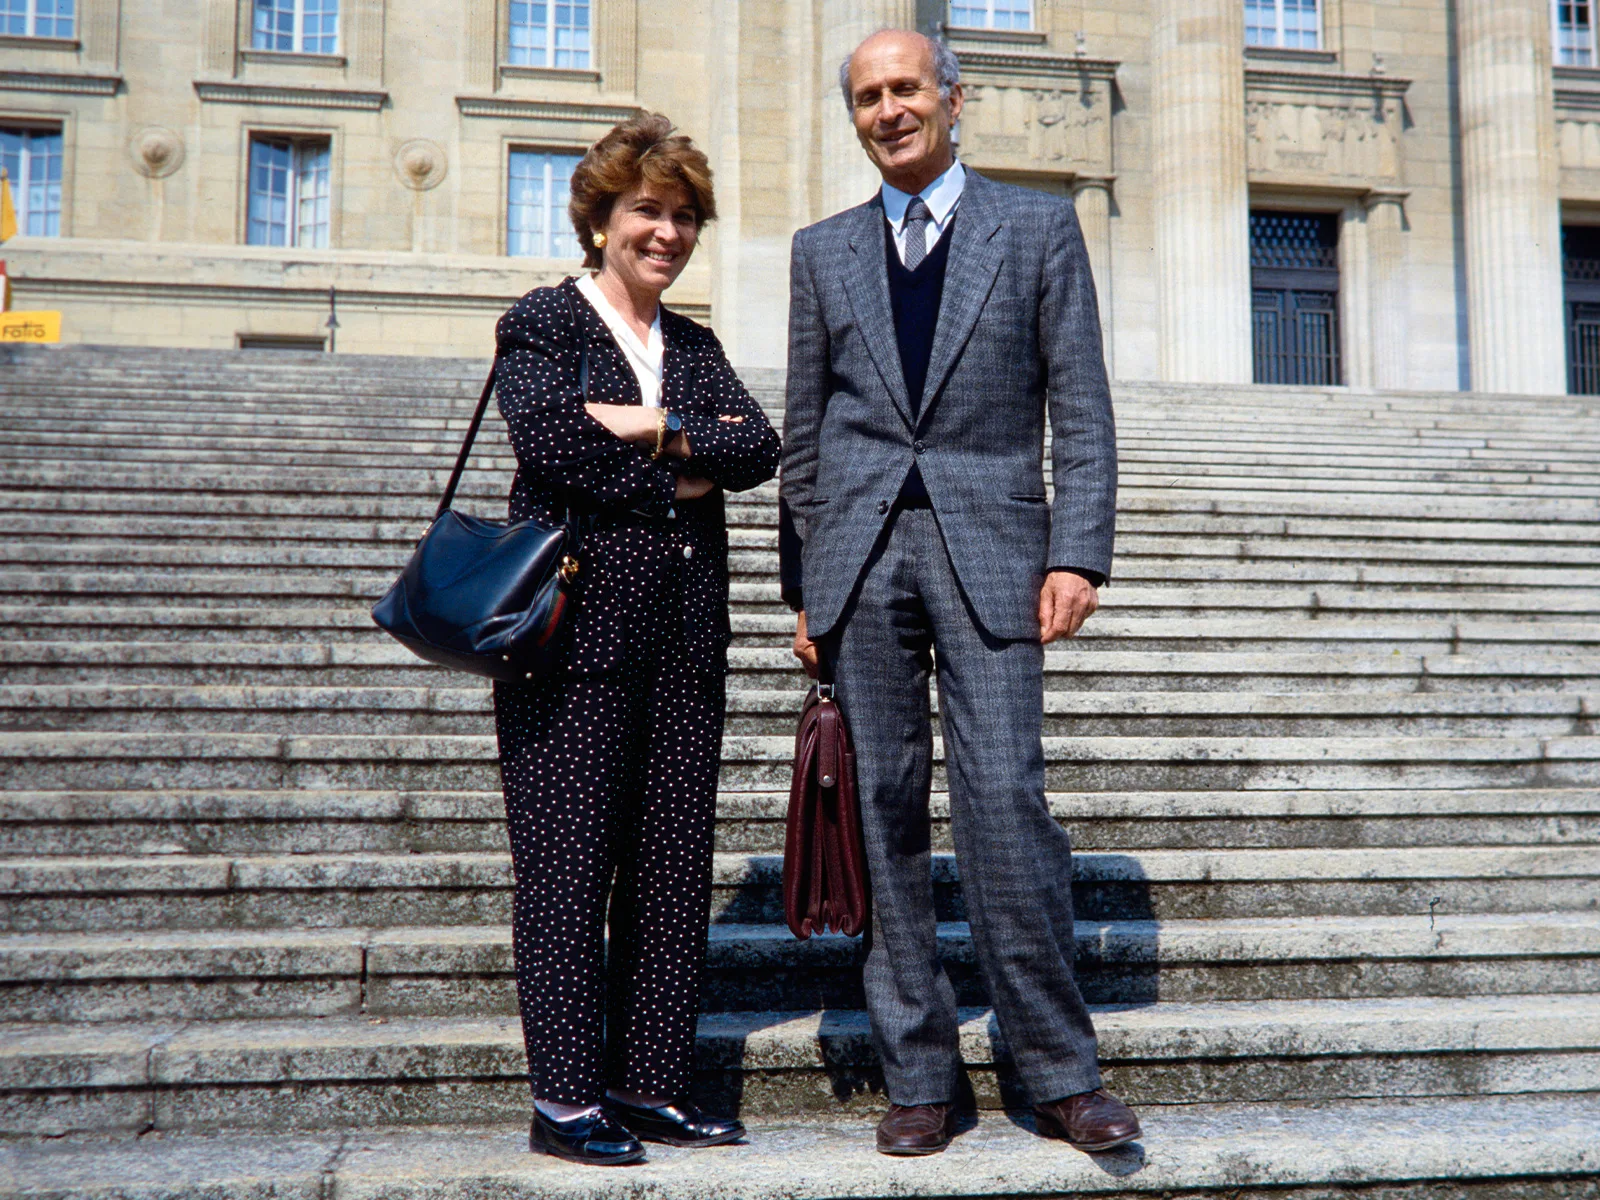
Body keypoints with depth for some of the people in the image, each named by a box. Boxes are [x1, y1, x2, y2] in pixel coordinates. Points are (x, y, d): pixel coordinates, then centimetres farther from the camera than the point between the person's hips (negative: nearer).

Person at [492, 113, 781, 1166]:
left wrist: (655, 431, -10)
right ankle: (565, 1097, 5)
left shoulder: (695, 346, 20)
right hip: (575, 622, -5)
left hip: (685, 635, 6)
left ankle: (648, 1083, 16)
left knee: (674, 861, 6)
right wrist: (683, 476, -6)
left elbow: (761, 450, 5)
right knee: (571, 862, -4)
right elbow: (549, 437, -14)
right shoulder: (543, 322, 5)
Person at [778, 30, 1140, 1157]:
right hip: (860, 555, 3)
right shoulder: (824, 252, 16)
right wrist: (804, 586, 10)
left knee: (1005, 800, -10)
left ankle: (1061, 1073, 4)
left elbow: (1083, 410, 4)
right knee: (886, 811, 3)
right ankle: (919, 1074, 13)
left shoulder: (1038, 226, 9)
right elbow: (805, 434, 15)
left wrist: (1078, 554, -7)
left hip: (989, 545, -2)